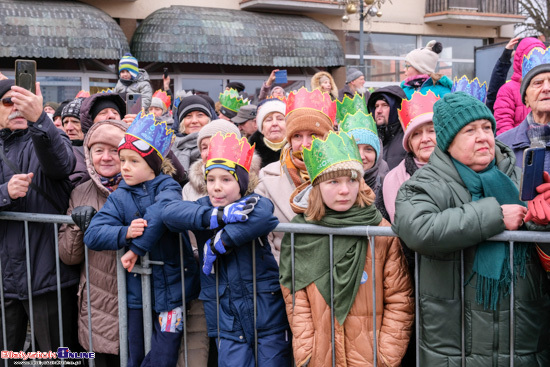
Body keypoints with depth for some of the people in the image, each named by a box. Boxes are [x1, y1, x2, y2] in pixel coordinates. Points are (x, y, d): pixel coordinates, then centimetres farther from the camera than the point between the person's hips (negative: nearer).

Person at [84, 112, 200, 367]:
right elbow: (91, 235, -9)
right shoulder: (119, 197, 3)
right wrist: (124, 234, -26)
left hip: (172, 288, -3)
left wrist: (136, 248, -27)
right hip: (136, 292, 3)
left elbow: (161, 211, -29)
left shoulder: (168, 187, -5)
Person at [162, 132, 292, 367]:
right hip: (227, 318, 2)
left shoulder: (254, 203, -4)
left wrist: (218, 243, -24)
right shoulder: (203, 207, 5)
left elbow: (264, 217, -30)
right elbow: (170, 212, -16)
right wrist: (218, 216, -28)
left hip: (267, 310, -2)